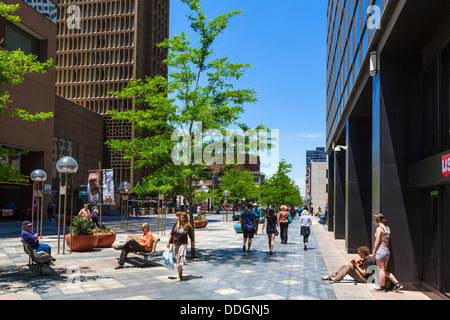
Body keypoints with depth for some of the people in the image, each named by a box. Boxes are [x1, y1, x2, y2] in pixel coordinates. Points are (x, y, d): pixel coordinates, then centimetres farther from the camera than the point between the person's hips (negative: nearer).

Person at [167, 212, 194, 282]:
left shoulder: (188, 226, -10)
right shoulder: (176, 224, -2)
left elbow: (191, 236, 0)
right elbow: (171, 234, 6)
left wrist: (193, 244, 9)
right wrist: (168, 242, 5)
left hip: (183, 244, -4)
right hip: (175, 244, 4)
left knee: (180, 259, -10)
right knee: (176, 259, 14)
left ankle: (178, 275, -3)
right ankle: (180, 269, 40)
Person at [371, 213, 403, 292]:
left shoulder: (379, 228, -11)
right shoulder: (387, 228, 14)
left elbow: (377, 242, -13)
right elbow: (387, 241, 16)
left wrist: (373, 252, -8)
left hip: (380, 250, -8)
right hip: (387, 251, 8)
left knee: (381, 270, 0)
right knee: (385, 271, 14)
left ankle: (382, 287, 6)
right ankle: (397, 283, 9)